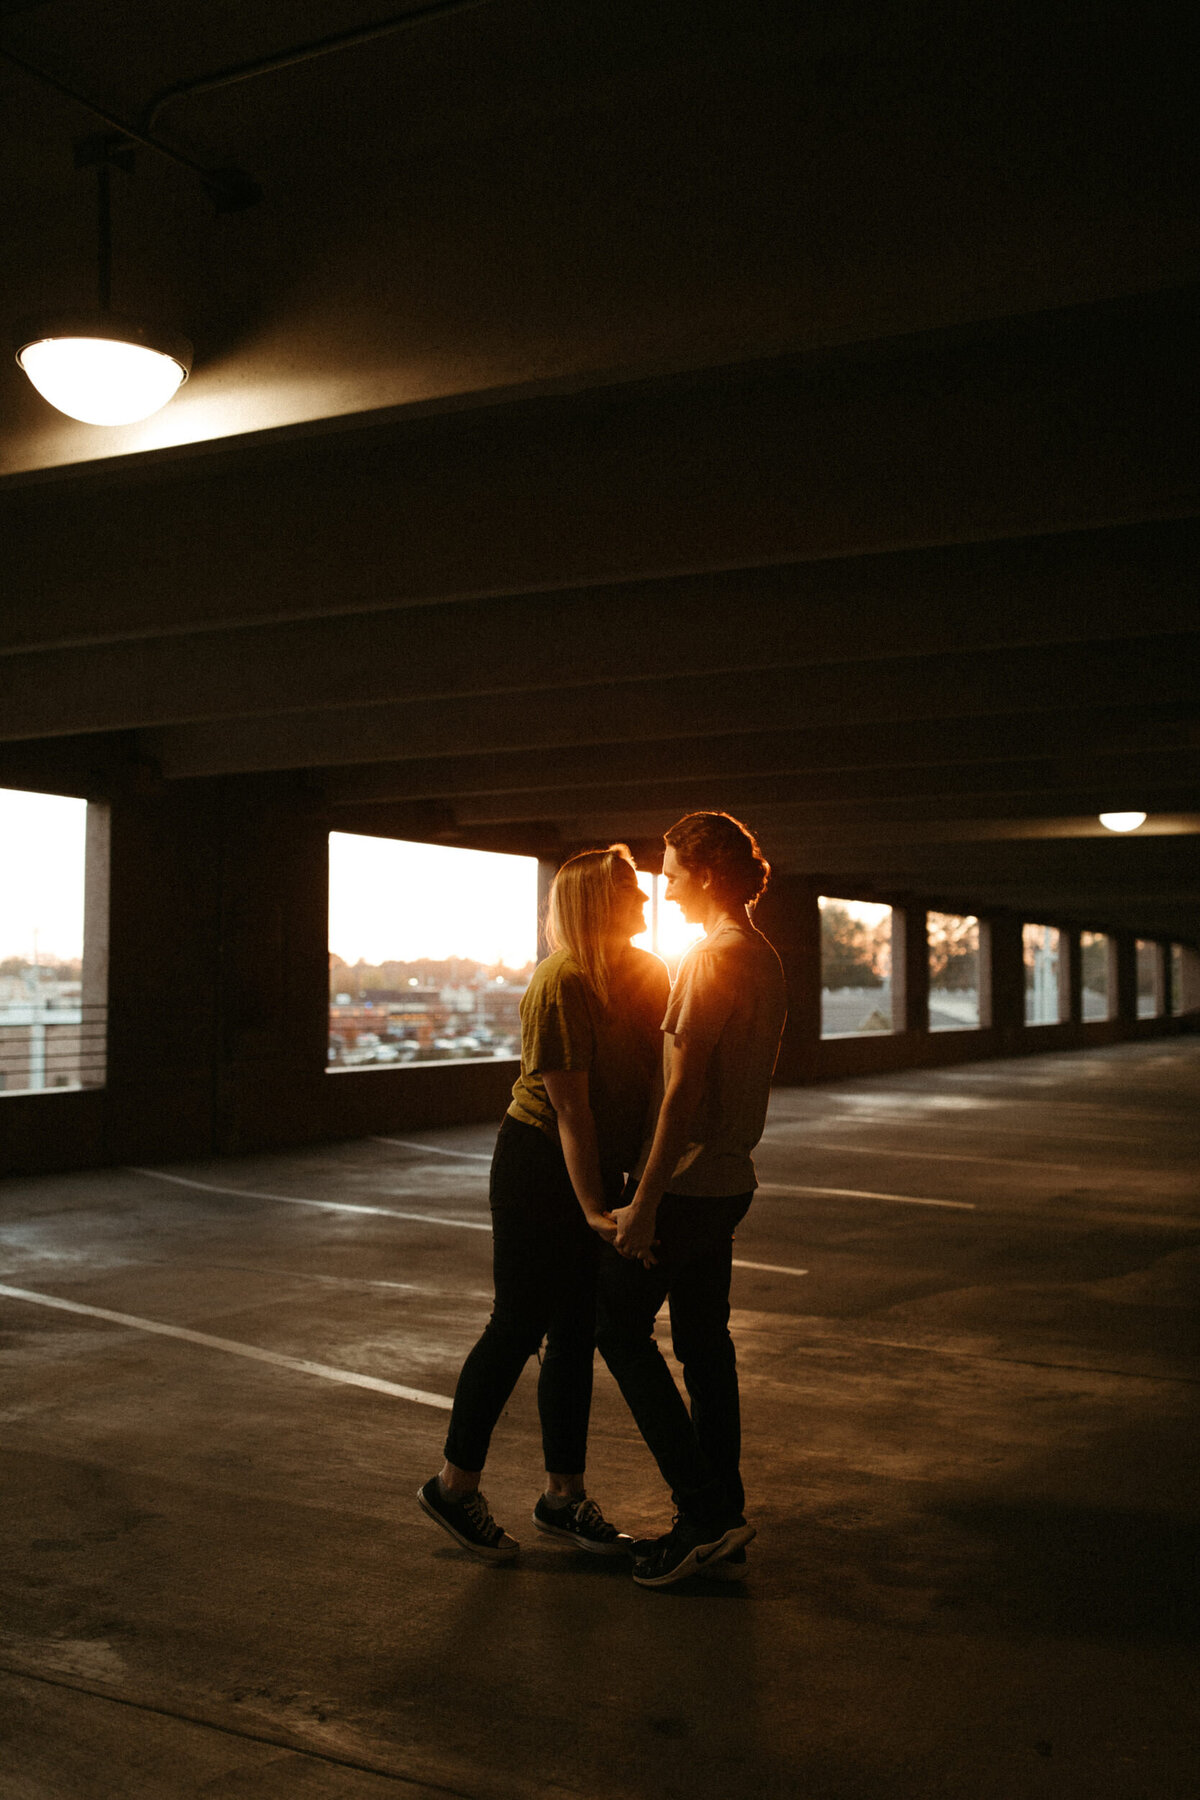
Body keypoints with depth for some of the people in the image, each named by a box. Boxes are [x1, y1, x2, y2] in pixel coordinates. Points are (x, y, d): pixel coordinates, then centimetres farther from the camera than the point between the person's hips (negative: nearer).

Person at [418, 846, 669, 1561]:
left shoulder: (646, 973, 5)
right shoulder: (562, 984, -20)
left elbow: (665, 1073, 7)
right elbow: (570, 1108, -22)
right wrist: (592, 1210, -24)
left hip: (600, 1170, 8)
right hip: (539, 1166, -8)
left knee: (578, 1331, 12)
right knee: (520, 1325, 0)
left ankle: (565, 1496, 23)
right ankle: (454, 1485, 16)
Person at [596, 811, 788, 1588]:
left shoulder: (712, 958, -17)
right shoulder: (767, 961, 11)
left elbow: (686, 1088, -21)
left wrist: (645, 1198, -19)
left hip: (687, 1179, -9)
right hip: (730, 1178, 9)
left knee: (621, 1327, 3)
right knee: (705, 1341, 13)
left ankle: (705, 1509, 2)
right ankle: (721, 1525, 19)